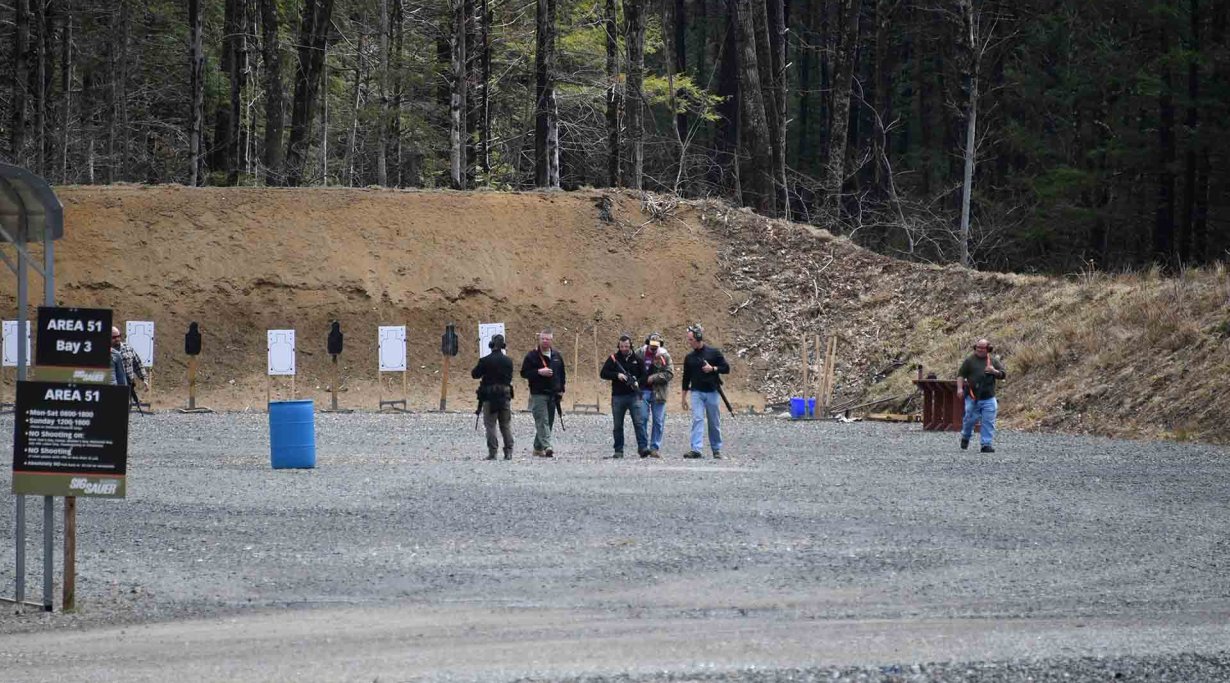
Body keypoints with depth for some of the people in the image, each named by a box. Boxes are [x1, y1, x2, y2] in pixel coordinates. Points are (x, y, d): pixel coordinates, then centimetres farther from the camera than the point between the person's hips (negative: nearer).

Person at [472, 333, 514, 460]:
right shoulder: (508, 361, -1)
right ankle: (508, 451, 7)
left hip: (489, 396, -3)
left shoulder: (485, 361, -11)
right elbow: (510, 377, 10)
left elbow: (475, 374, -1)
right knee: (506, 425, 10)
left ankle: (492, 452, -3)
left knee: (490, 425, 2)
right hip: (505, 394, 3)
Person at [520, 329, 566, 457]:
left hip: (553, 395, 5)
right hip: (538, 395, -5)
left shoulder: (557, 356, 12)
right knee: (542, 421, -15)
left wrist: (561, 390, 11)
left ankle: (538, 447, 18)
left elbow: (562, 374, 20)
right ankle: (546, 447, -25)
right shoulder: (532, 356, -2)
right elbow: (524, 373, -5)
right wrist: (539, 372, -17)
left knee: (549, 422, 8)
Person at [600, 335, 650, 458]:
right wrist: (617, 375, -14)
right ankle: (618, 451, 11)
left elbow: (644, 375, 9)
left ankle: (643, 447, -16)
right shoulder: (613, 358, 5)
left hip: (634, 395, -1)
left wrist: (637, 382, -11)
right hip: (618, 396, 1)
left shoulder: (637, 358, 7)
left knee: (639, 422, -12)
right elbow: (603, 373, 1)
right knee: (618, 425, 6)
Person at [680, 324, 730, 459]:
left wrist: (712, 369, -16)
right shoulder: (689, 358, 9)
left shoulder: (713, 353, 0)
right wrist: (684, 397, 14)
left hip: (712, 392, -2)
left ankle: (717, 449, 16)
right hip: (697, 392, 2)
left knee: (714, 422, 5)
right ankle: (696, 449, -20)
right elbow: (686, 377, 15)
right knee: (697, 419, -13)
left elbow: (726, 368, 1)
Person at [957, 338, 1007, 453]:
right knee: (970, 418, 2)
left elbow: (1003, 375, 7)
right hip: (972, 397, -1)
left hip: (988, 398, 1)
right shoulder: (970, 360, 3)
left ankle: (986, 444, 0)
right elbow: (961, 375, 3)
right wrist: (960, 388, -10)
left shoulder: (994, 361, 9)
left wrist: (994, 371, -14)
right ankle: (965, 437, 29)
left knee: (988, 422, -4)